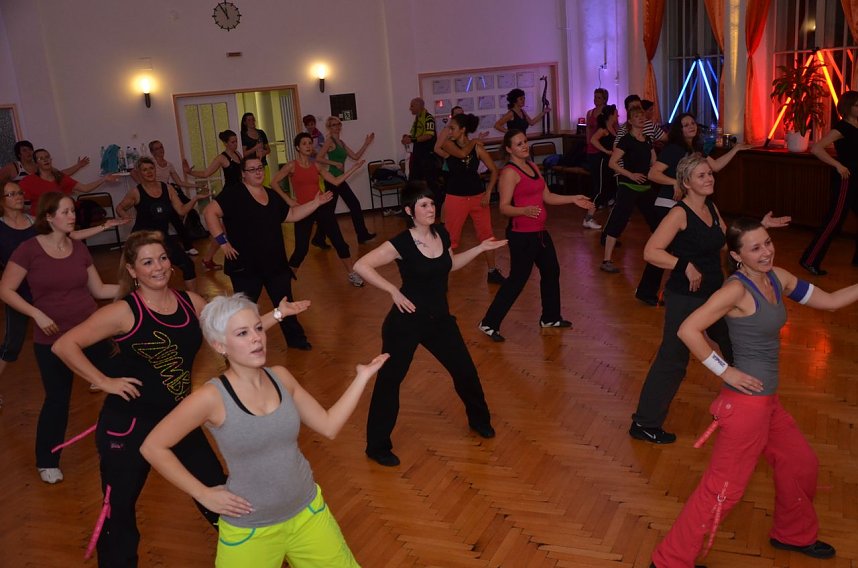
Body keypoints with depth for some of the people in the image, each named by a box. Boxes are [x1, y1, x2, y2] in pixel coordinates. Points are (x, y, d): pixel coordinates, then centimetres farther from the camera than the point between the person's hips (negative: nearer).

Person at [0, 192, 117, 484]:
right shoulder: (29, 249, -11)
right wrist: (38, 314, -18)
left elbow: (99, 290, 6)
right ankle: (47, 462, 28)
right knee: (57, 399, 7)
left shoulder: (79, 248, 1)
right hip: (52, 340, -3)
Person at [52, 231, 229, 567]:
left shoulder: (191, 302, -1)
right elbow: (64, 346, -18)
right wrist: (103, 381, -17)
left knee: (217, 493, 15)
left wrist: (276, 315, 2)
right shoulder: (124, 312, -17)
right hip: (128, 426, -5)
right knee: (119, 512, 9)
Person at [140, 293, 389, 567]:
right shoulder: (211, 398, -19)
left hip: (308, 513, 4)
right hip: (248, 531, -4)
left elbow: (328, 425, 3)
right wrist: (204, 494, -10)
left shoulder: (280, 377, -5)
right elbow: (153, 447, -10)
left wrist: (362, 377, -2)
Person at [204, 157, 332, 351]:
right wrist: (222, 241, -21)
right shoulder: (234, 195, -12)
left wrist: (315, 203, 9)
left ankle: (296, 339, 30)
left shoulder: (272, 195, 11)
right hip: (245, 266, -6)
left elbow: (291, 215, 17)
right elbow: (210, 212, -19)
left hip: (275, 262, 6)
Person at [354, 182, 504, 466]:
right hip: (406, 321, -6)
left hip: (439, 318, 6)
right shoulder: (402, 243, -19)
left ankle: (479, 420, 41)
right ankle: (377, 446, 19)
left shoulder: (441, 233, 0)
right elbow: (361, 266, -23)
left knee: (465, 370, 14)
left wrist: (480, 248, 15)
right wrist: (394, 291, -23)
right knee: (389, 380, 3)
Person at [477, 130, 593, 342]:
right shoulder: (509, 172, -15)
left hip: (539, 231, 9)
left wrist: (573, 199, 10)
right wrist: (525, 210, -39)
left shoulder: (532, 166, 11)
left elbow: (547, 196, 15)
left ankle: (550, 317, 36)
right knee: (518, 279, -6)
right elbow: (504, 207, -22)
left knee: (551, 271, 18)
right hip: (521, 235, -9)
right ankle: (489, 323, 4)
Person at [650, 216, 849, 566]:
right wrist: (725, 371, -19)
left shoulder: (778, 278, 5)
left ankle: (794, 534, 50)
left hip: (768, 400, 9)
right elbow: (688, 330, -26)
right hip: (746, 402, -9)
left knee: (801, 465, 25)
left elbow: (829, 301, 13)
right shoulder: (737, 289, -20)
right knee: (723, 489, -3)